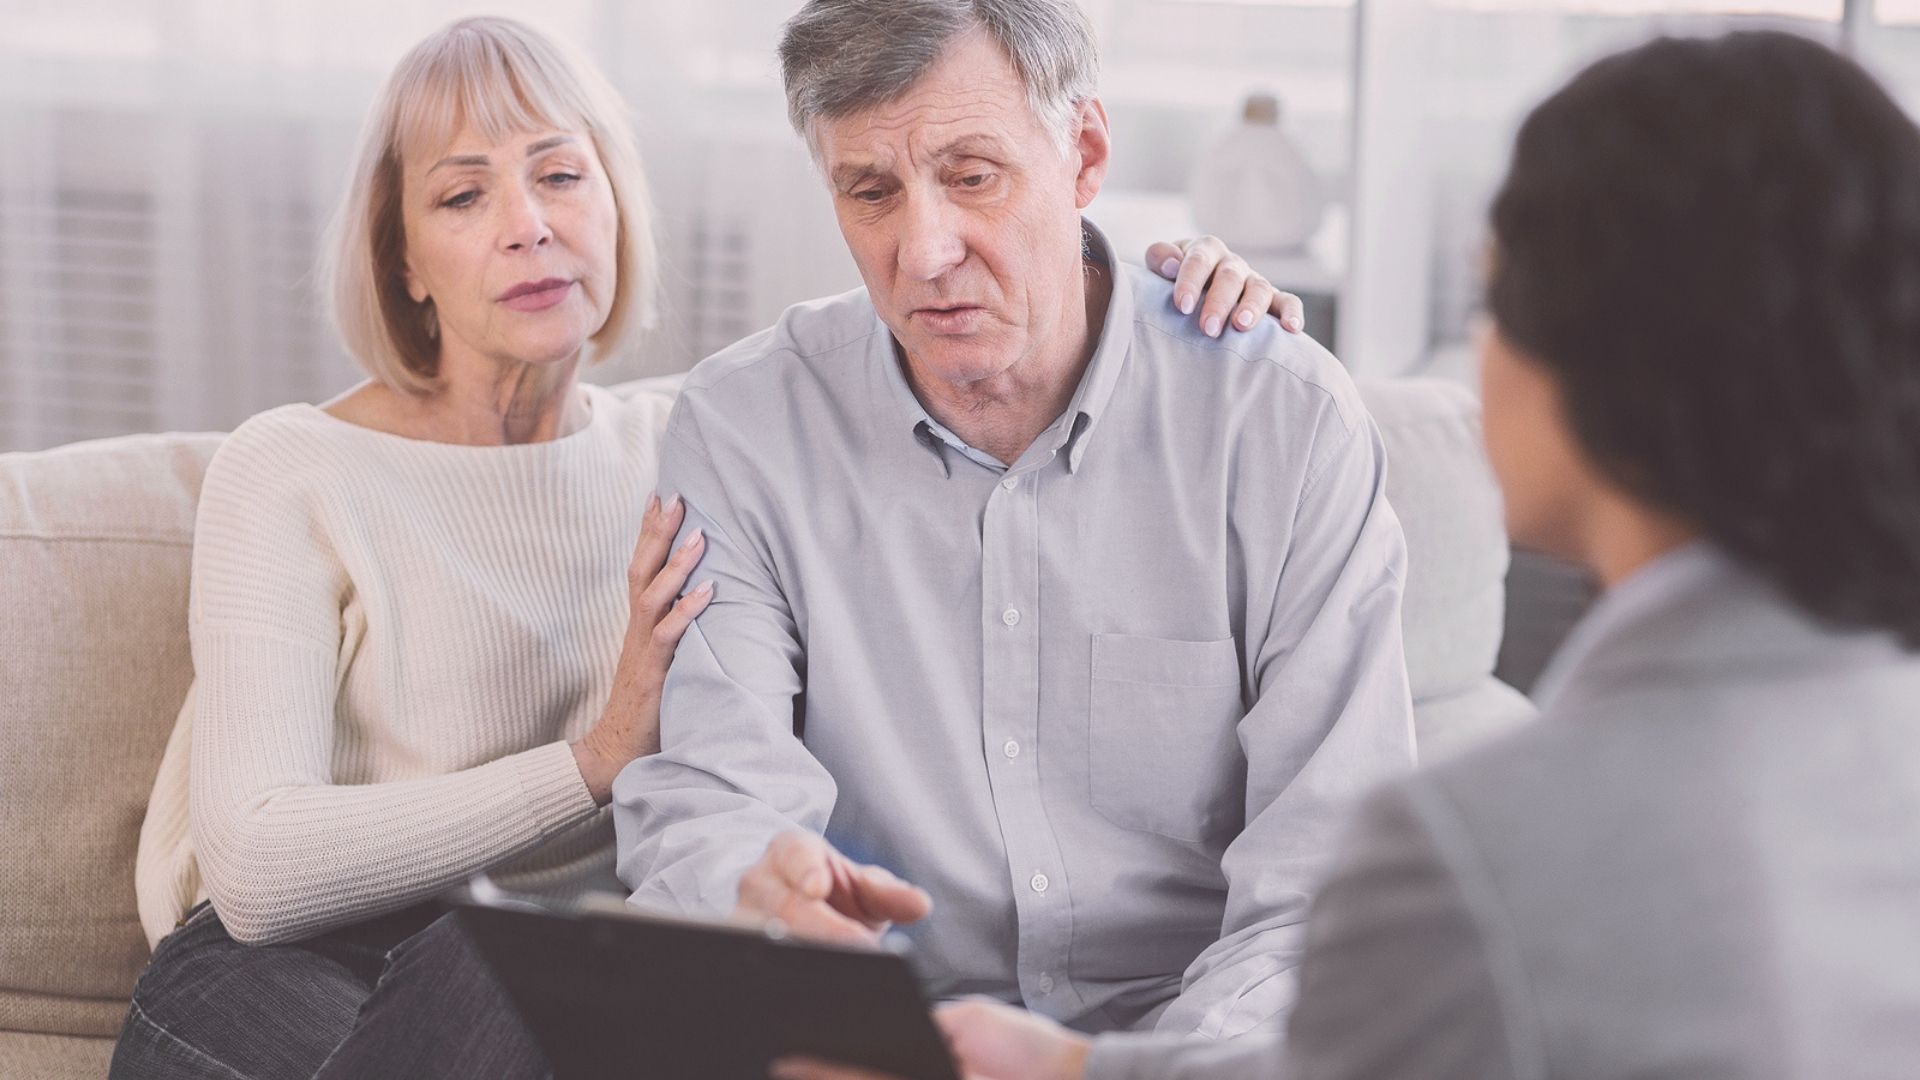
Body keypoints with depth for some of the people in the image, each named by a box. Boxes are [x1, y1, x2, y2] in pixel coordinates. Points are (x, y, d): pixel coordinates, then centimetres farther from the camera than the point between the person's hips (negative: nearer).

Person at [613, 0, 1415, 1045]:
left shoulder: (1287, 419, -3)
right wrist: (757, 888, -30)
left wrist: (1177, 1057, -25)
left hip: (1200, 1031, 0)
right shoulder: (740, 429, 2)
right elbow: (700, 802, -6)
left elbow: (1338, 878, -7)